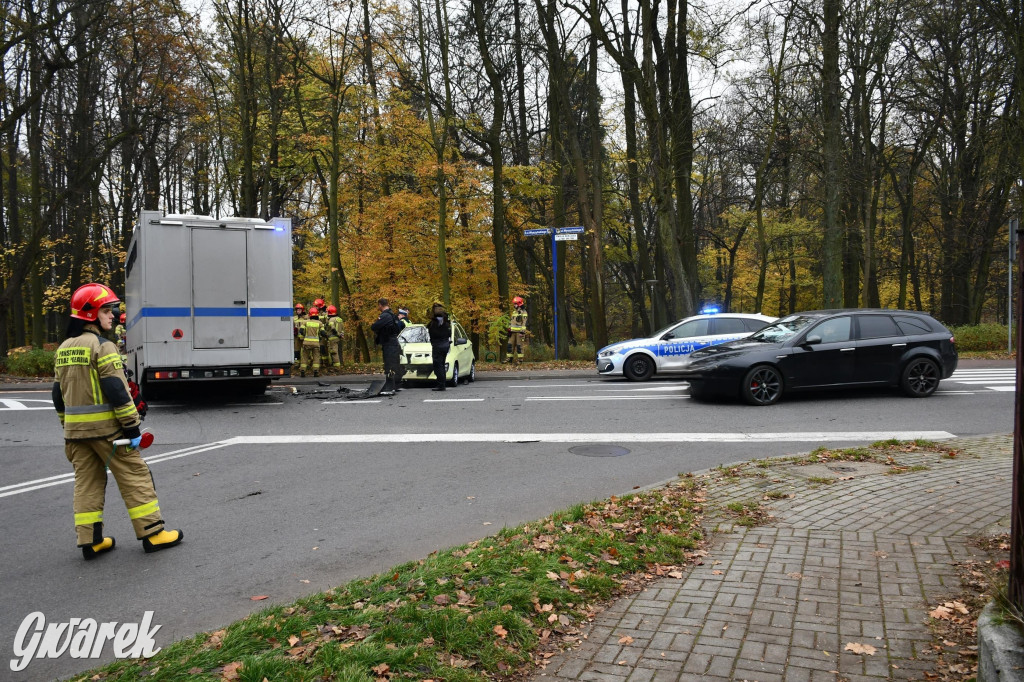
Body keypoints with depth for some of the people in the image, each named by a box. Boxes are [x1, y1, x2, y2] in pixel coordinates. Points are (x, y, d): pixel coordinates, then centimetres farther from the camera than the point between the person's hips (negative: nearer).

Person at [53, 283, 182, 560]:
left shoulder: (63, 350, 13)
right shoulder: (102, 346, -14)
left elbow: (59, 394, 17)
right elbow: (117, 391, -18)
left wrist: (69, 426, 24)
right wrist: (132, 428, -15)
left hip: (75, 430, 8)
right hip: (105, 427, -8)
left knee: (86, 482, 13)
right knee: (135, 477, 0)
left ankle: (90, 541, 16)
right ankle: (152, 534, 3)